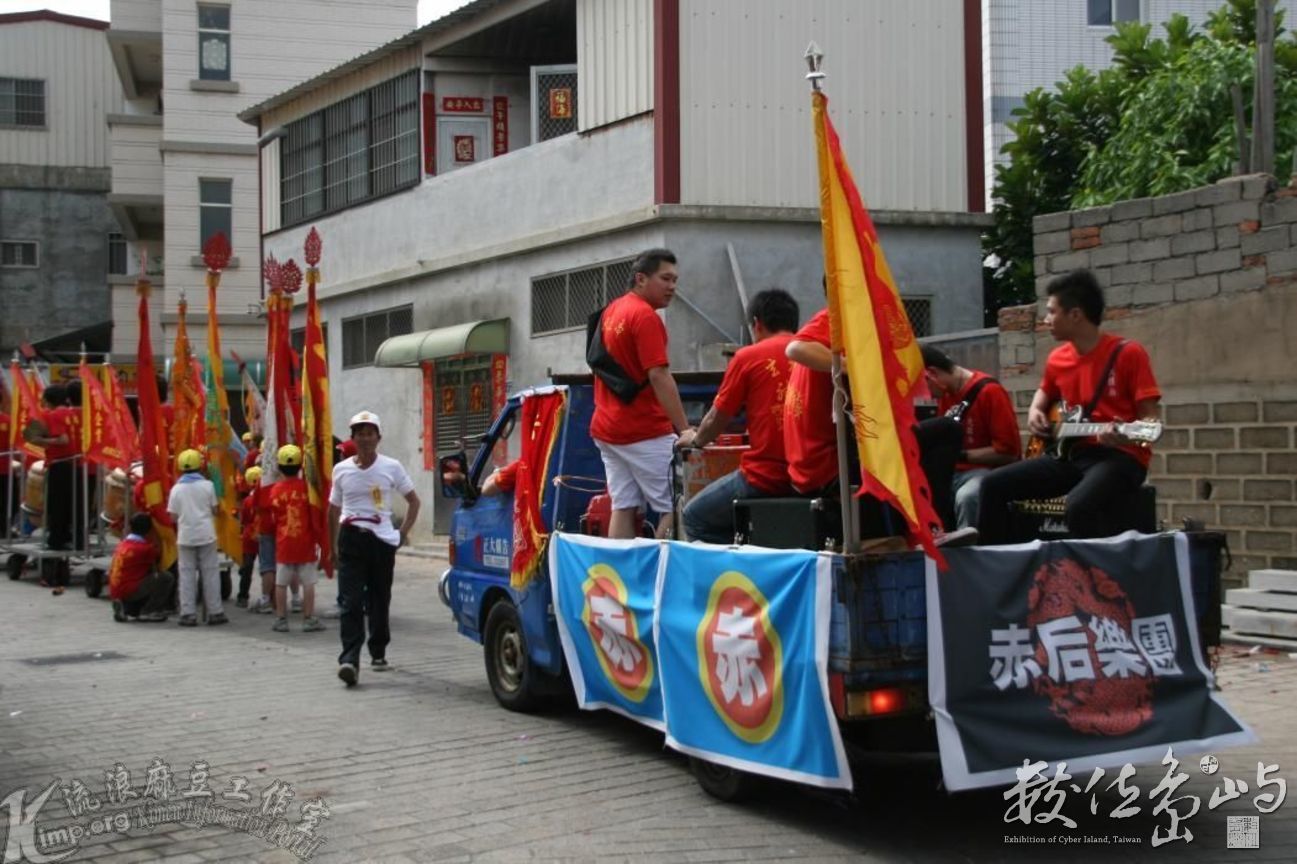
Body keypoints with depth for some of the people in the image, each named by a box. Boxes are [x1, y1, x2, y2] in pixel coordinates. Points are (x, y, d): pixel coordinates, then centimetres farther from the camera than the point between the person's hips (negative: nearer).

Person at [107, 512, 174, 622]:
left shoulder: (122, 544, 12)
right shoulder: (144, 548, -12)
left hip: (115, 592, 8)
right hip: (128, 591, -8)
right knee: (167, 578, -6)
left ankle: (129, 610, 13)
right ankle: (148, 612, -3)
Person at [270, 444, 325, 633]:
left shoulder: (276, 489, -4)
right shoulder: (306, 486, -7)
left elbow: (274, 516, 3)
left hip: (284, 542, 1)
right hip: (305, 541, -1)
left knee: (281, 583, 7)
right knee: (308, 582, 4)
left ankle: (281, 619, 9)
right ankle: (309, 619, 4)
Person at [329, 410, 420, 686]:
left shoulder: (391, 467, 1)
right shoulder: (341, 470, 6)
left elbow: (413, 501, 11)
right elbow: (334, 510, 15)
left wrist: (403, 533, 1)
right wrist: (333, 548, 11)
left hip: (382, 540, 0)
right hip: (350, 539, 0)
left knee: (379, 601, 10)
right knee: (350, 602, -11)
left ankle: (378, 653, 28)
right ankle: (349, 660, -19)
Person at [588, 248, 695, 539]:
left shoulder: (611, 311, 15)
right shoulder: (645, 316, -13)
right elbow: (659, 377, -21)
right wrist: (685, 429, -24)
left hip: (607, 427, 9)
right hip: (645, 431, -9)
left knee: (624, 510, 7)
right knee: (674, 508, -6)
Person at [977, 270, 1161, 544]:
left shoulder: (1128, 353, -10)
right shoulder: (1058, 359, 10)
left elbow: (1150, 419, -10)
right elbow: (1045, 391, 33)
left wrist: (1124, 436, -31)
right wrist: (1035, 411, 11)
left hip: (1120, 456, -7)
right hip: (1071, 454, 7)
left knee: (1079, 507, -37)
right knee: (994, 485, -4)